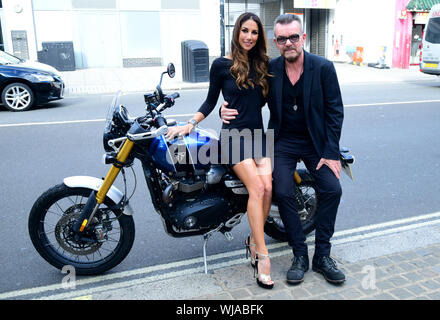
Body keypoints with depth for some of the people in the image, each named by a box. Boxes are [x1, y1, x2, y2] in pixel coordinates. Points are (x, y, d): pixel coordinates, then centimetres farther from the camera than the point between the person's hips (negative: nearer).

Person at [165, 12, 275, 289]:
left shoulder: (263, 65, 13)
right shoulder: (221, 65, 2)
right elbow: (211, 101, 7)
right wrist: (190, 124, -2)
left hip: (258, 134, 4)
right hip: (233, 134, -4)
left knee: (267, 187, -17)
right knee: (256, 186, -22)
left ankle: (254, 240, 3)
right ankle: (262, 255, -16)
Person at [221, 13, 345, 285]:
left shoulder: (323, 68, -7)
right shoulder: (269, 69, -3)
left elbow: (335, 111, -5)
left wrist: (331, 153, -11)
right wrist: (229, 111, -15)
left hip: (315, 142, 0)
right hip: (283, 142, 1)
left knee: (332, 189, -15)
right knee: (283, 193, -17)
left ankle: (322, 255, 4)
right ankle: (300, 256, 1)